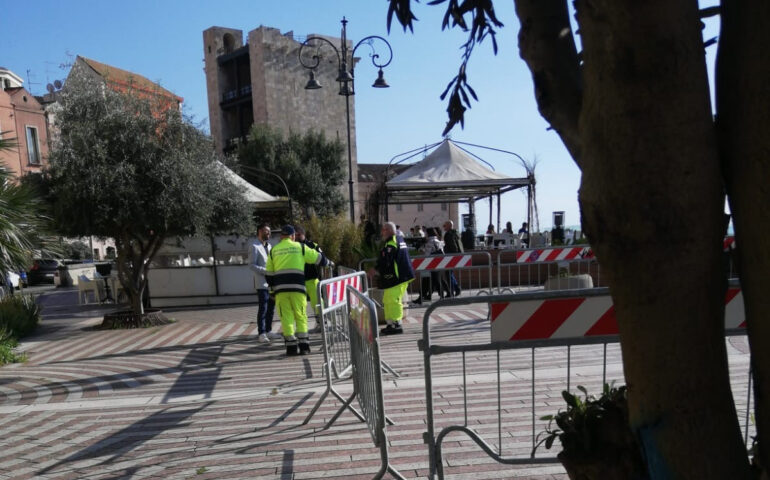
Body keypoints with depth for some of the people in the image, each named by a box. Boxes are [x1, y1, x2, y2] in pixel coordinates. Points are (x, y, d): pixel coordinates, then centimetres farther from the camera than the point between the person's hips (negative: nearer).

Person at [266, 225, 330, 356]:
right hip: (297, 286, -1)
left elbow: (269, 273, 16)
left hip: (280, 288, 1)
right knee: (301, 316, 7)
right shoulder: (300, 247, 10)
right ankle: (304, 345, 3)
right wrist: (324, 261, 39)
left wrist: (272, 289, 24)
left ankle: (291, 347, 2)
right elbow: (319, 259, 17)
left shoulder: (273, 251, 15)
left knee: (286, 317, 5)